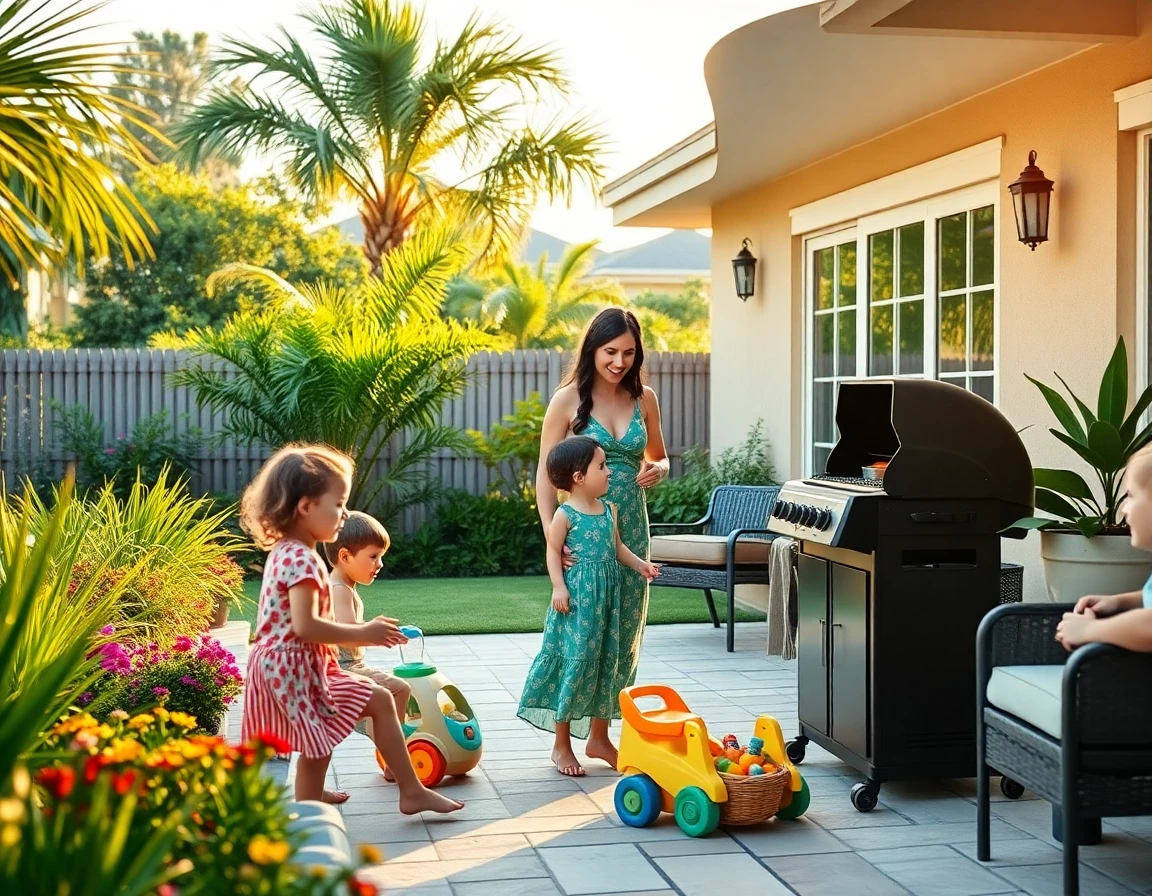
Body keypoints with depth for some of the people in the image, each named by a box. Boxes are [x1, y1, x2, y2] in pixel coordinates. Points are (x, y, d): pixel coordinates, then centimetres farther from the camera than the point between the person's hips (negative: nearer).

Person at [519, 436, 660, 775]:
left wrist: (639, 564, 6)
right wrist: (559, 587, -18)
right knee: (575, 662, -6)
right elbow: (554, 552, -8)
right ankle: (562, 745, 4)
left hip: (606, 596, 7)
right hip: (577, 597, -7)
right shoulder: (565, 515, -10)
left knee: (606, 661, 10)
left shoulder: (609, 510, 11)